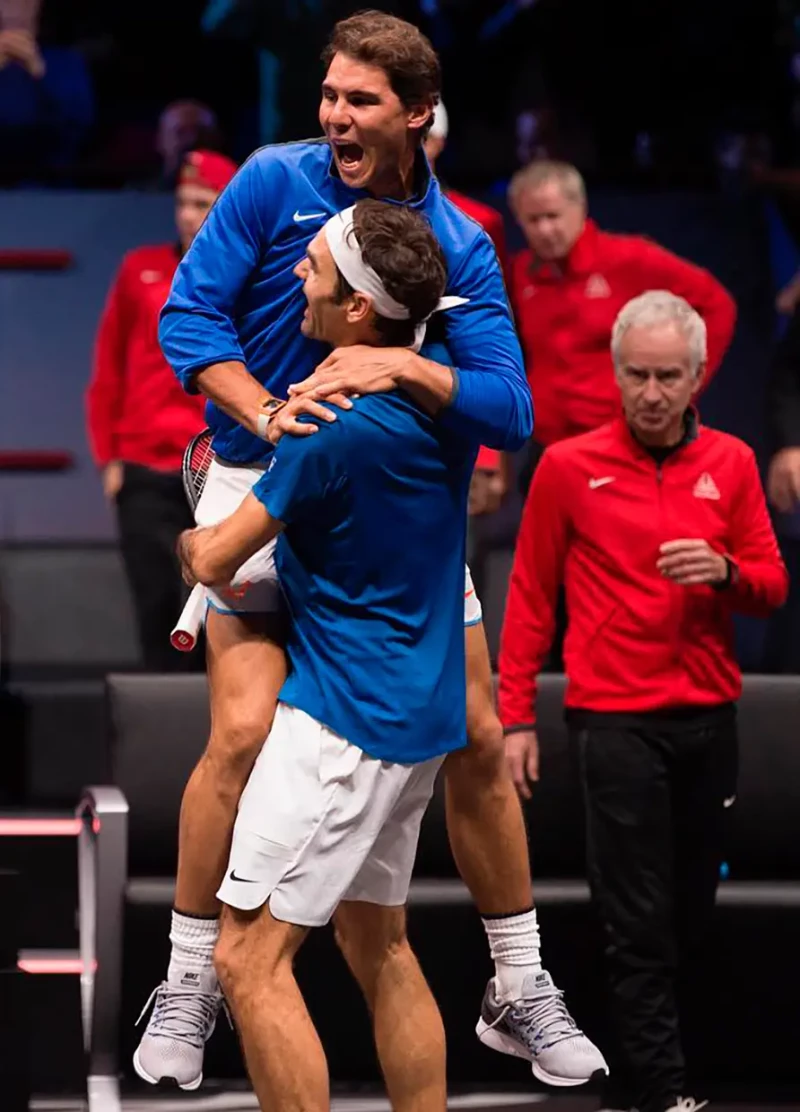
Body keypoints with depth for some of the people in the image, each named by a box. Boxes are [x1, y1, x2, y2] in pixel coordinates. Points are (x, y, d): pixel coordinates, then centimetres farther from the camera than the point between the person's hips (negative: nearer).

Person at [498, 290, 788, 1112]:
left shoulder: (731, 464, 7)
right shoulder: (569, 467, -1)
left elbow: (771, 588, 9)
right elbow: (530, 596, 3)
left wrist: (724, 572, -14)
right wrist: (516, 716, -1)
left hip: (708, 720, 4)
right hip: (615, 721, -4)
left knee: (690, 914, 9)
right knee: (639, 921, -6)